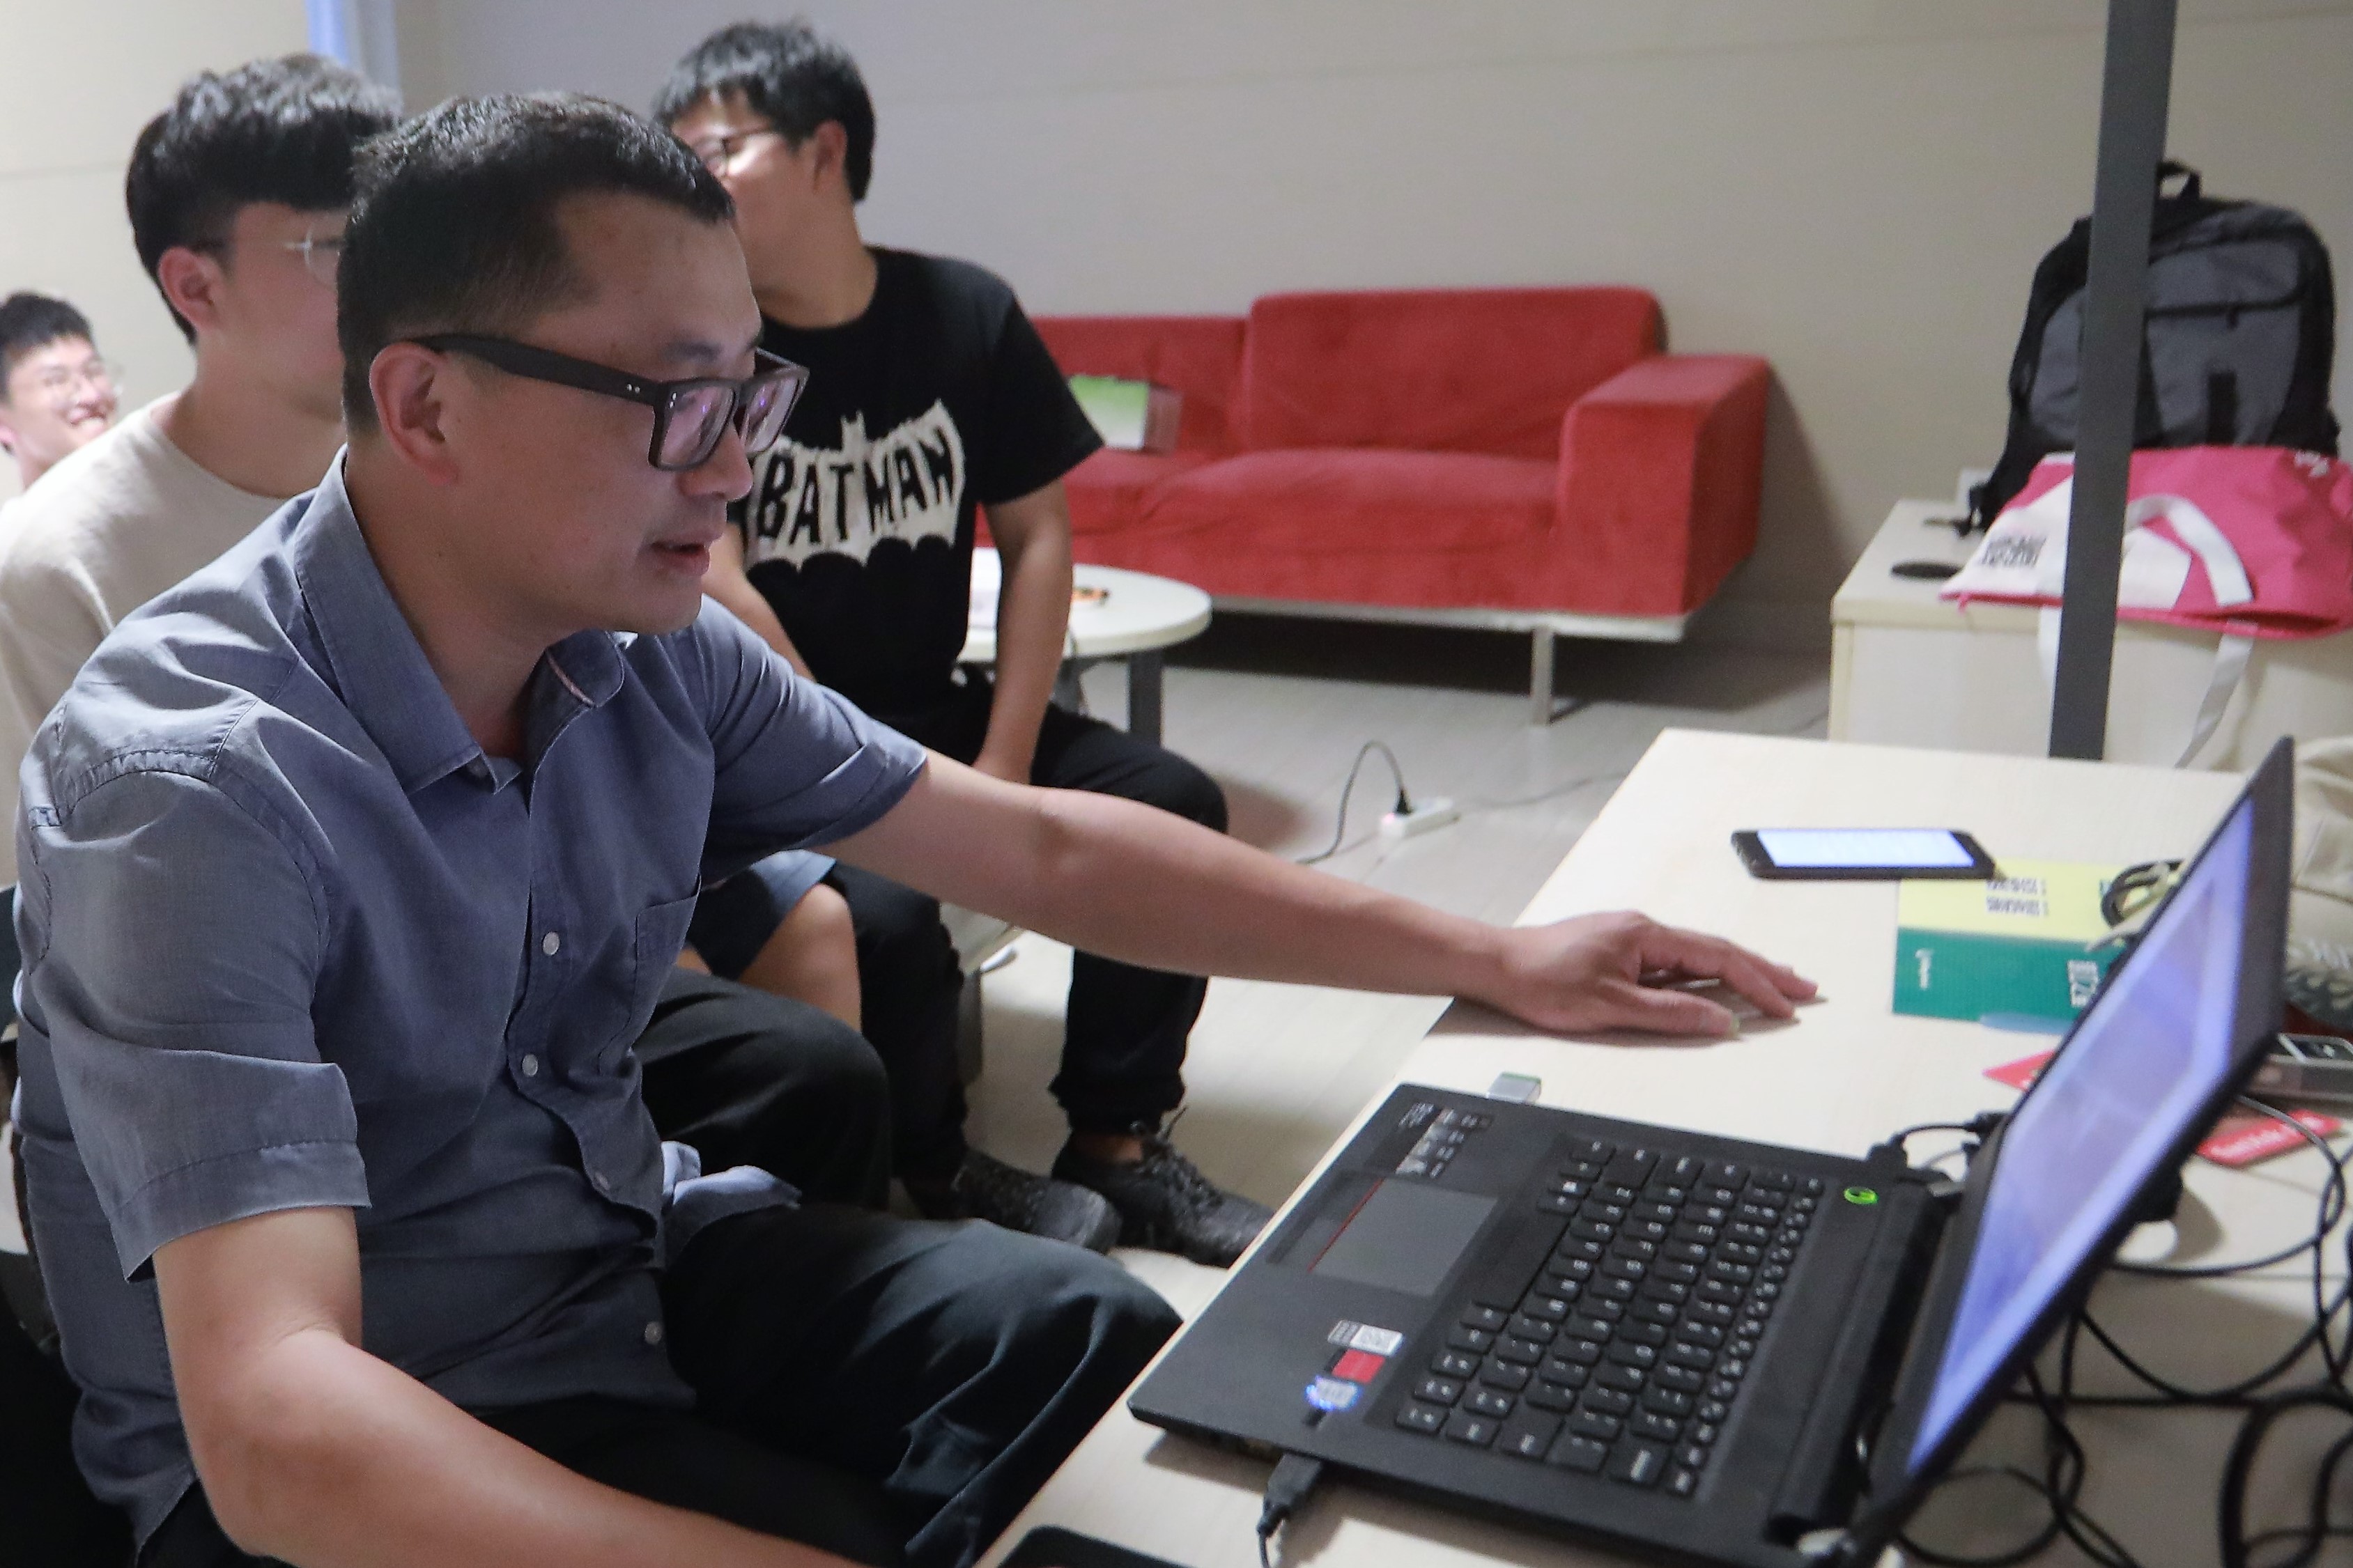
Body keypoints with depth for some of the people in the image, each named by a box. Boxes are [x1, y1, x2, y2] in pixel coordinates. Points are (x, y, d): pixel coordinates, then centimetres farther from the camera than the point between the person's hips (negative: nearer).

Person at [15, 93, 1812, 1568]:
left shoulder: (648, 651, -9)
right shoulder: (195, 783, -28)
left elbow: (1039, 846, -3)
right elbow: (270, 1421, -36)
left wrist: (1489, 957, -3)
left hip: (626, 1253, 5)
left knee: (1108, 1345, -3)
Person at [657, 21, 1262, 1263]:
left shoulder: (964, 315, 0)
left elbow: (1037, 534, 0)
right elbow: (718, 597, -16)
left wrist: (1006, 759, -9)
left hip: (932, 711, 4)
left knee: (1170, 805, -14)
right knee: (881, 908, -31)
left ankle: (1116, 1146, 2)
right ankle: (940, 1174, 1)